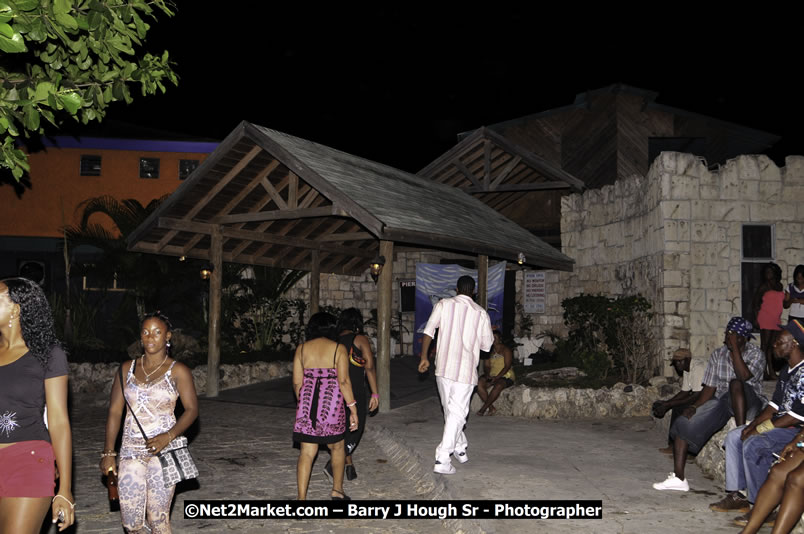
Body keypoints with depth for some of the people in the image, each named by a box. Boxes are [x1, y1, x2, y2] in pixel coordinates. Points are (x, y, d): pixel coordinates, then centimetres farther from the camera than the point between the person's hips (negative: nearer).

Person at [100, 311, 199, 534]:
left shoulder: (177, 371, 0)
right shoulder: (127, 369, 9)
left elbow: (192, 409, -4)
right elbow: (114, 411, 9)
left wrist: (168, 436, -19)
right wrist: (108, 452, 3)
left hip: (163, 451, -3)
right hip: (131, 451, 3)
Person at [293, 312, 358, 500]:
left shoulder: (301, 349, 7)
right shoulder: (339, 349, 0)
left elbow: (297, 382, 4)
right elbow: (343, 381, -9)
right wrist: (353, 409, -5)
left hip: (307, 402, 2)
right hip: (332, 403, -2)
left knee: (306, 452, 4)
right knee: (337, 447, 19)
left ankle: (301, 497, -2)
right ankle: (337, 490, 22)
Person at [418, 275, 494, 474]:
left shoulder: (444, 304, 1)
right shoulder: (481, 313, 0)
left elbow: (429, 331, -6)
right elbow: (487, 345, 7)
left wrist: (424, 357, 1)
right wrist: (490, 334, 28)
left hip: (443, 367, 3)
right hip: (465, 369, -2)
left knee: (450, 410, 19)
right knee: (457, 413, 0)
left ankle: (460, 448, 33)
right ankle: (442, 460, -8)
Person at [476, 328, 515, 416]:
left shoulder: (506, 350, -1)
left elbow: (507, 366, -11)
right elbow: (486, 366, 10)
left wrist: (496, 377, -21)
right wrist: (487, 374, -13)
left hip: (505, 376, -5)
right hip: (491, 376, 5)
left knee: (498, 385, -38)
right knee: (479, 383, -25)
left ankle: (483, 408, -28)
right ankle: (491, 408, -25)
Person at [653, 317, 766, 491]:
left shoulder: (756, 354, -6)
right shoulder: (717, 354, 6)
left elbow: (743, 376, -27)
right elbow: (709, 387, 5)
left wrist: (735, 348, -22)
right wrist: (694, 406, -11)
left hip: (748, 403, -5)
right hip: (721, 402, 5)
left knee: (736, 383, -38)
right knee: (684, 423, -15)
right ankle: (679, 478, -14)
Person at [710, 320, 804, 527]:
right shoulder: (787, 371, 12)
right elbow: (775, 404, 15)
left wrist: (761, 429, -19)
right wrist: (753, 424, 2)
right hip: (781, 423, 11)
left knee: (753, 445, -28)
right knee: (734, 437, 7)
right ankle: (736, 495, 7)